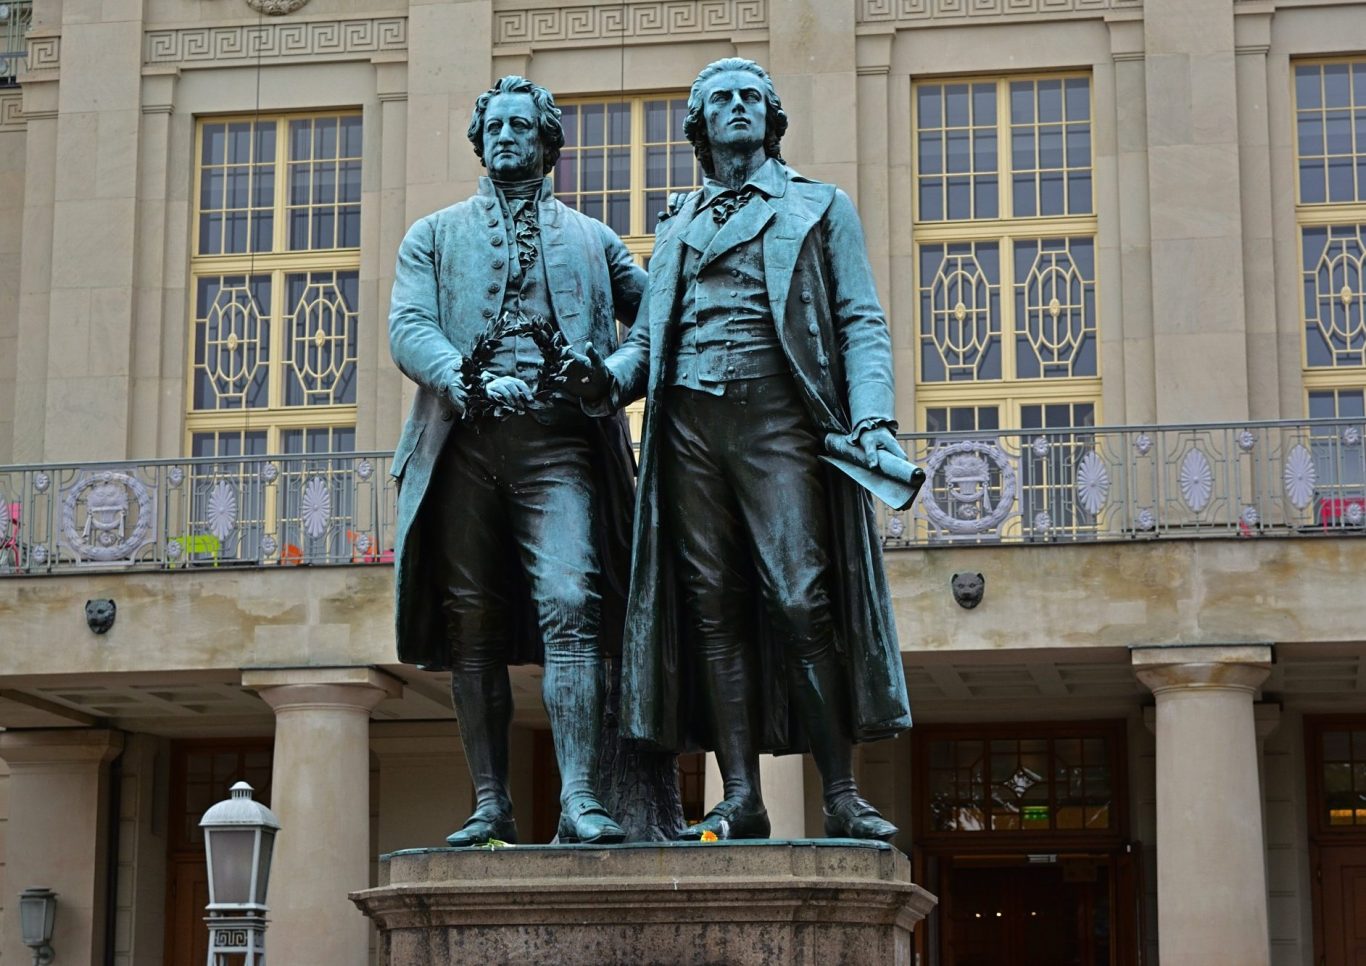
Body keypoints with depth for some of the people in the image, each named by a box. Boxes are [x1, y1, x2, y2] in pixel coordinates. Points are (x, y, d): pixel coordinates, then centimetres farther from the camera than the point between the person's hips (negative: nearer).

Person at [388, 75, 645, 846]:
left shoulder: (592, 240, 21)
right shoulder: (436, 236, 19)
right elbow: (408, 327, 3)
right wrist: (467, 382, -15)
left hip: (558, 441, -1)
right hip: (464, 442, 1)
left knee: (570, 607, -16)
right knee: (473, 628, 0)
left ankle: (579, 799, -22)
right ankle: (492, 805, 4)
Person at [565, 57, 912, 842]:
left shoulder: (821, 208, 15)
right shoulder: (677, 230, 25)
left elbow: (862, 325, 6)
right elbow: (650, 339, 21)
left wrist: (872, 415, -11)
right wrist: (607, 376, -2)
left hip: (776, 416, -3)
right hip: (689, 423, 4)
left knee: (801, 604, -13)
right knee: (714, 609, -3)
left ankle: (842, 795, -10)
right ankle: (742, 798, -3)